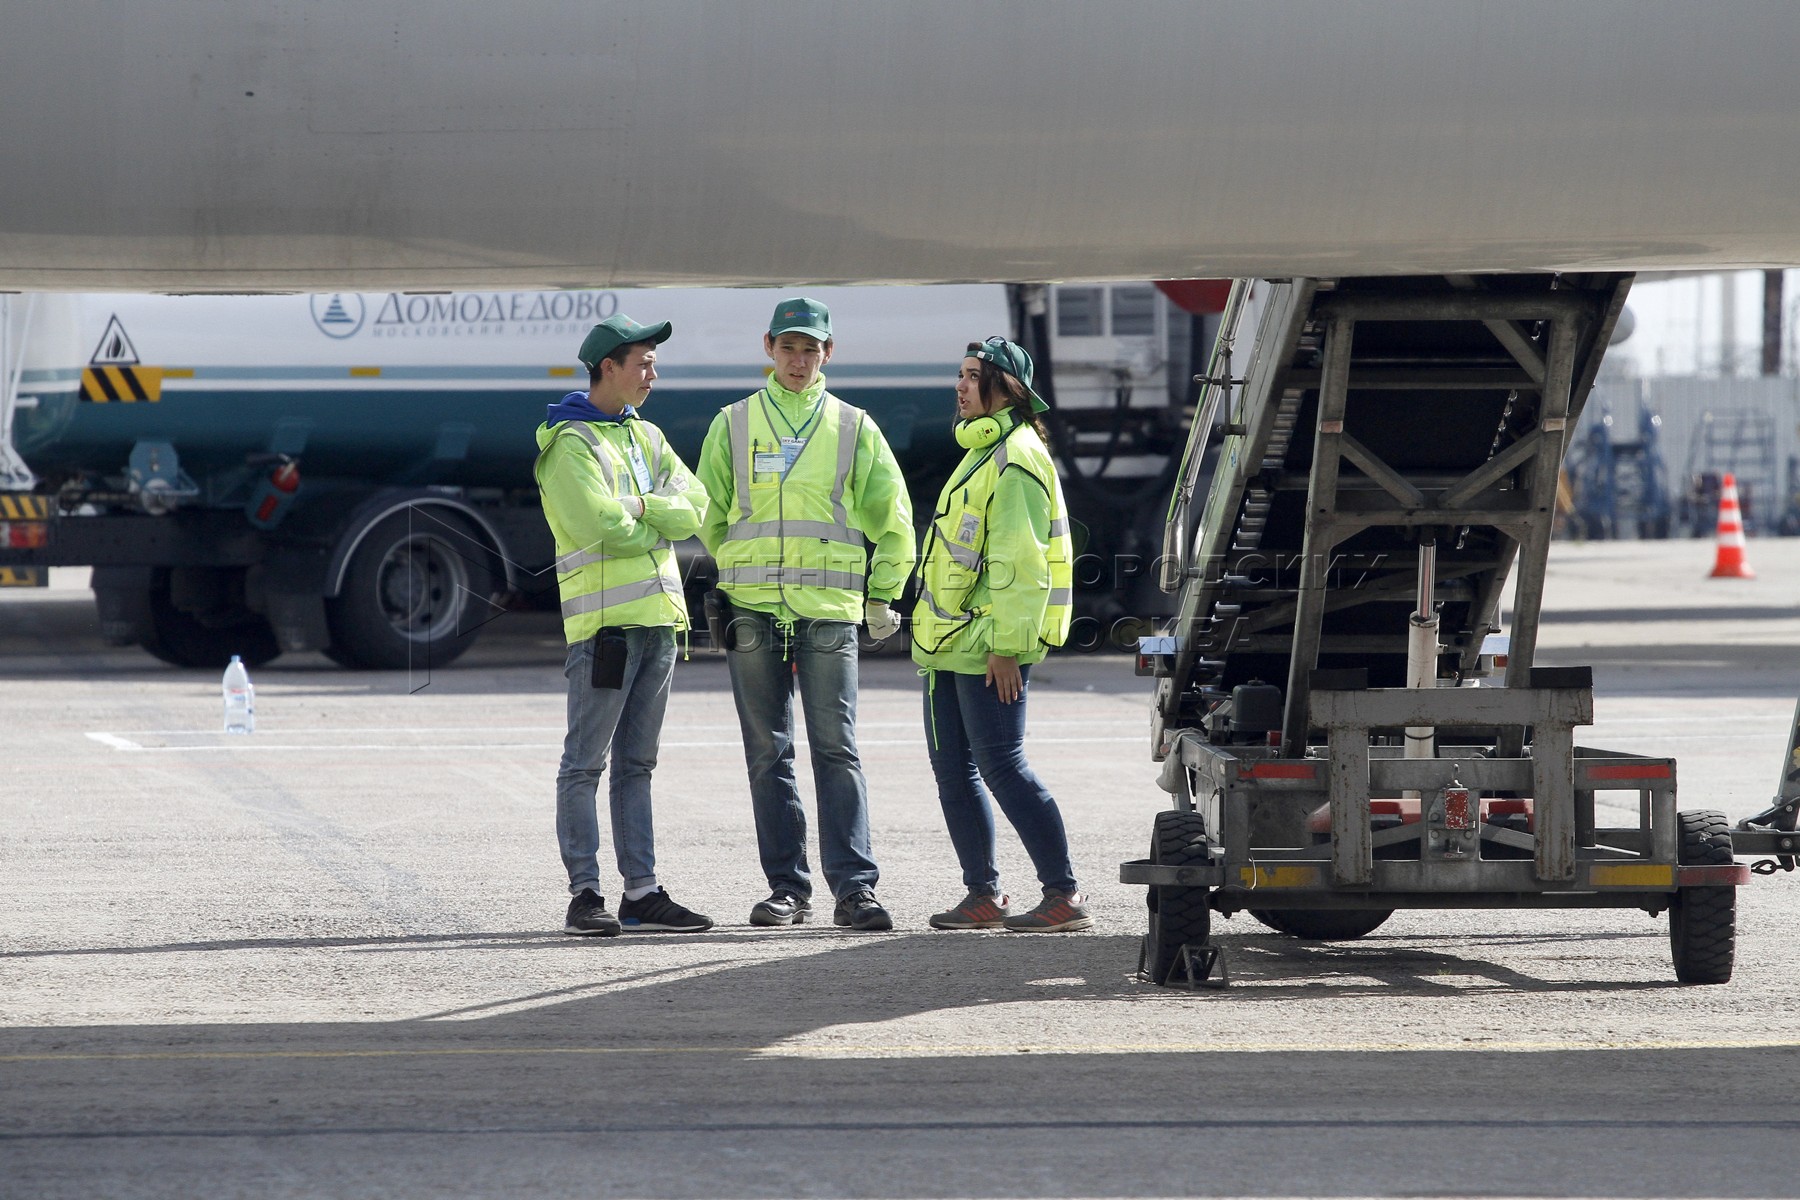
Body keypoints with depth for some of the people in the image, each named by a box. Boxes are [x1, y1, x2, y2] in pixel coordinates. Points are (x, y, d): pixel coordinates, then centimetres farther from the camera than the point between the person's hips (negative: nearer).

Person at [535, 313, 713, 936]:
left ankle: (642, 892, 11)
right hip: (603, 615, -8)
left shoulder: (646, 436, 18)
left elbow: (693, 507, 6)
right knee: (585, 763, -5)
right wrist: (659, 525, -1)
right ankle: (584, 893, -5)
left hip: (657, 612, 8)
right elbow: (601, 524, -17)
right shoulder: (571, 442, -6)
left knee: (636, 764, 10)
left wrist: (638, 506, -11)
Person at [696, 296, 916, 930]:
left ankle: (854, 888, -11)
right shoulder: (734, 424, 11)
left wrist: (882, 595, 11)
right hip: (753, 613, 2)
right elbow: (710, 515, 18)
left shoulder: (852, 427, 9)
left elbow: (892, 518, 14)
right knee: (769, 754, 3)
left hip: (830, 610, -2)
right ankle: (787, 887, 8)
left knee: (836, 749, -8)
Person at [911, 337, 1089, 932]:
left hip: (989, 648, -10)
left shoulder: (1015, 459, -14)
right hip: (951, 640, 10)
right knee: (953, 768, 10)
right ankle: (983, 895, 15)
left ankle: (1064, 897, -8)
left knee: (1001, 766, -11)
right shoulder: (981, 452, 19)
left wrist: (1005, 645, -24)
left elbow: (1020, 563, -20)